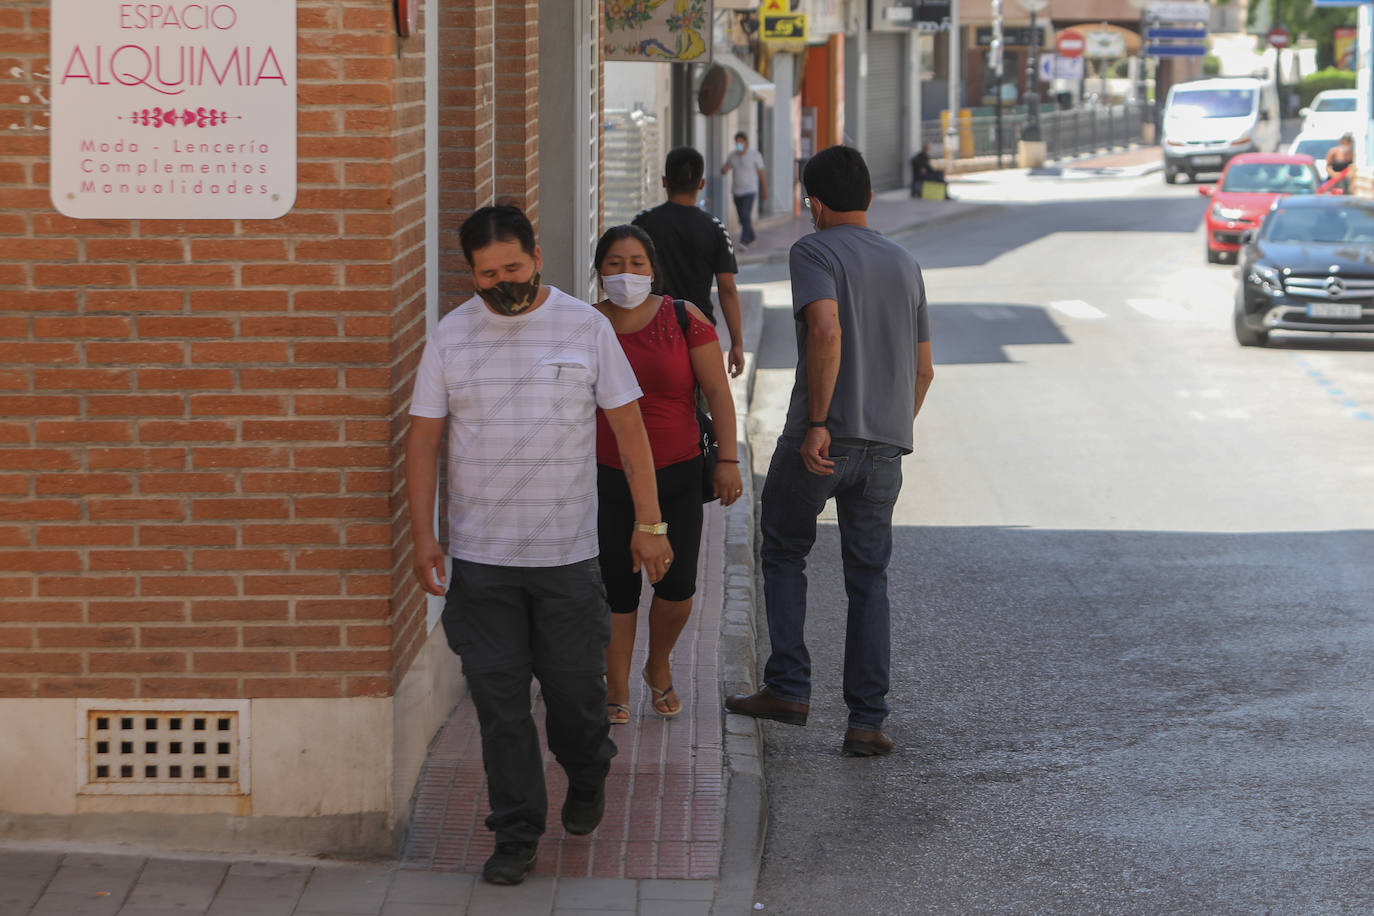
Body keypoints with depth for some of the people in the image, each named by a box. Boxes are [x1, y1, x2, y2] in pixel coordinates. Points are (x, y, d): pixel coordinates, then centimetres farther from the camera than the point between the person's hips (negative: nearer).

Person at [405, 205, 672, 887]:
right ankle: (517, 833, 10)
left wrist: (648, 523, -1)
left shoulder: (586, 327, 0)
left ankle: (587, 775, 37)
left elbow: (629, 426, 3)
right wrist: (422, 535, -1)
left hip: (568, 550, -1)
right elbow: (423, 438, 5)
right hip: (480, 555, 1)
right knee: (498, 698, 1)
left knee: (574, 685, 6)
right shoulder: (451, 336, 2)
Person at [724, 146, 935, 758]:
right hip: (886, 444, 5)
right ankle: (867, 721, 3)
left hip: (822, 438, -5)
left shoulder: (815, 251, -5)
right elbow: (923, 370, 17)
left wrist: (818, 424, -21)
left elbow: (826, 330, -22)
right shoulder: (905, 266, 15)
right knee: (868, 579, 8)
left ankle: (788, 687, 10)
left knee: (783, 552, 16)